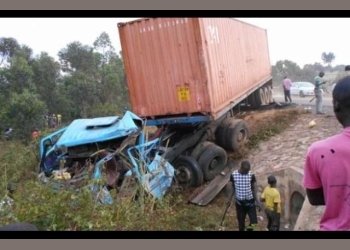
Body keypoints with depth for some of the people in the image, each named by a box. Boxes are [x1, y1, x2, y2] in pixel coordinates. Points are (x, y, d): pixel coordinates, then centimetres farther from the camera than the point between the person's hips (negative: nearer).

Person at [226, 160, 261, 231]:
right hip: (239, 202, 0)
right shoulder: (234, 174, -11)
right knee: (241, 221, 12)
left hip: (250, 201, 0)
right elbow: (232, 187, 1)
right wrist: (229, 199, 2)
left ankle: (249, 229, 29)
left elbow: (254, 188, -4)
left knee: (254, 221, -1)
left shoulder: (251, 175, -12)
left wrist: (257, 201, -6)